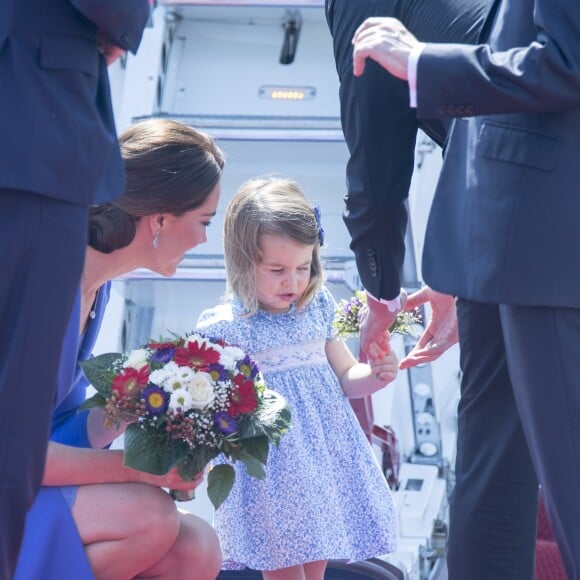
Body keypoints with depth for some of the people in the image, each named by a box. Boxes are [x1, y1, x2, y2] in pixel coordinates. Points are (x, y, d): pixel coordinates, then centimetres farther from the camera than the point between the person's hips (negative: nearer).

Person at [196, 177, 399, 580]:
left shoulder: (317, 311, 5)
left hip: (326, 457, 5)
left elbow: (345, 377, 14)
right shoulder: (224, 327, -10)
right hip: (270, 467, -5)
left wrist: (374, 375, -6)